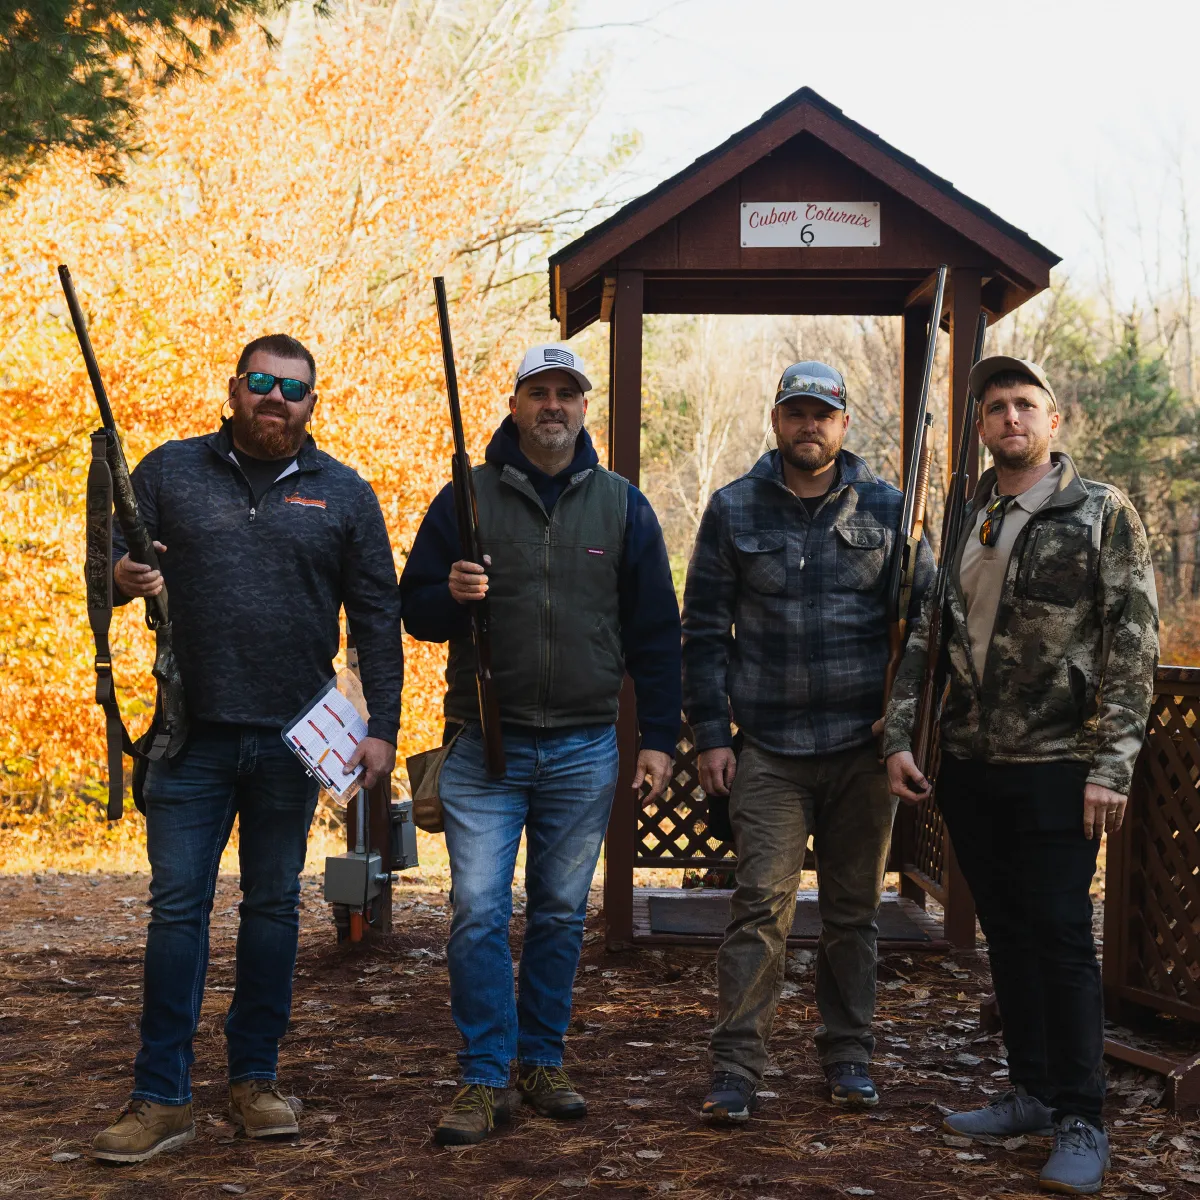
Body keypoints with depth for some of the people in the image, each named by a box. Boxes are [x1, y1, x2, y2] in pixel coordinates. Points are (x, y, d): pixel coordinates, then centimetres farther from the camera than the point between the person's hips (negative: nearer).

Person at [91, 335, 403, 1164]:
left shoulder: (344, 494, 6)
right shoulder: (170, 472, 6)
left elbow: (377, 619, 6)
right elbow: (114, 560, 9)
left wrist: (382, 728, -1)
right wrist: (122, 577, -15)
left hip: (293, 738, 1)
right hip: (191, 732, -1)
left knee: (274, 906, 9)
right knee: (177, 907, -1)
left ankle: (255, 1081, 21)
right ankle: (163, 1100, 4)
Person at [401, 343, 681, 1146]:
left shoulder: (622, 507, 7)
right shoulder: (467, 499, 3)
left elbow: (656, 633, 9)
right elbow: (415, 609, 7)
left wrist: (660, 737, 3)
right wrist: (451, 595, -16)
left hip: (584, 749, 1)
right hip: (485, 746, -1)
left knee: (561, 914, 10)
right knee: (479, 912, -6)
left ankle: (543, 1062, 22)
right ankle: (485, 1080, 2)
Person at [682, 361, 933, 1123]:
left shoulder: (887, 509, 5)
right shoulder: (735, 510, 4)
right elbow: (705, 630, 5)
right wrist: (710, 735, 0)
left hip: (863, 745, 1)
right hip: (769, 747, -1)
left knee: (855, 908, 10)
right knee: (763, 905, -8)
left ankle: (849, 1057, 22)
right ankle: (737, 1070, -4)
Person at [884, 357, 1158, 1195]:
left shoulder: (1102, 515, -3)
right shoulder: (962, 524, 12)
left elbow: (1133, 647, -8)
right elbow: (924, 637, 13)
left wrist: (1111, 766, -14)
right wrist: (899, 737, 3)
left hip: (1056, 768, -5)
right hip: (970, 765, 5)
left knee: (1061, 938, -4)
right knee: (1007, 935, 13)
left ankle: (1081, 1124, 5)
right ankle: (1033, 1093, 25)